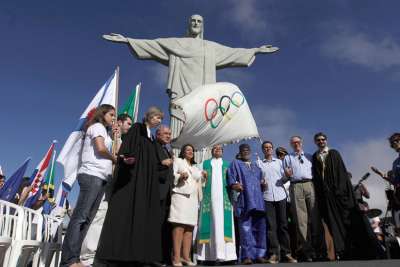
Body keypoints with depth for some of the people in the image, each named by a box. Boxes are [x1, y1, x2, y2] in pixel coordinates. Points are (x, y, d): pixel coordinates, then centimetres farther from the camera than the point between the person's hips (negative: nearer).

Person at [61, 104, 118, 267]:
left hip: (100, 177, 9)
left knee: (87, 218, 3)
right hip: (92, 175, -9)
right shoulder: (98, 126, 2)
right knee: (80, 216, -13)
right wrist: (115, 159, 2)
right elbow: (101, 148, -14)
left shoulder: (104, 131, 29)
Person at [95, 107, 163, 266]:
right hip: (133, 173, -8)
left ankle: (135, 253, 3)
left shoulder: (151, 137, 23)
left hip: (146, 177, 8)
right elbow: (127, 145, -14)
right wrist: (126, 157, -32)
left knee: (142, 212, 2)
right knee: (127, 209, -13)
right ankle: (116, 252, -10)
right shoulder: (137, 128, 2)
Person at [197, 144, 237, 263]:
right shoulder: (205, 163, 20)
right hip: (209, 197, 0)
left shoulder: (227, 164, 20)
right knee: (211, 224, -6)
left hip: (224, 198, 0)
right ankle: (210, 254, -5)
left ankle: (222, 254, -10)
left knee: (223, 224, -8)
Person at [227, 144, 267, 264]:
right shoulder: (235, 163, 12)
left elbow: (261, 180, 25)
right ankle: (247, 255, -6)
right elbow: (231, 177, -2)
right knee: (245, 228, -9)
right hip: (244, 200, -5)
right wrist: (234, 185, -22)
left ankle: (259, 254, 9)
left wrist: (263, 183, 1)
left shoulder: (256, 166, 27)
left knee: (260, 227, 2)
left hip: (258, 200, 5)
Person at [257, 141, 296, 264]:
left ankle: (286, 252, 7)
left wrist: (287, 175, -7)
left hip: (280, 195, 2)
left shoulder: (279, 162, 17)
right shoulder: (259, 163, 13)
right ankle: (274, 253, 0)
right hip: (267, 197, -1)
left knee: (283, 224, 1)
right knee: (271, 225, -3)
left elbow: (283, 178, 14)